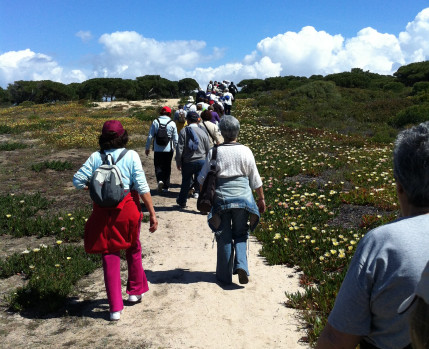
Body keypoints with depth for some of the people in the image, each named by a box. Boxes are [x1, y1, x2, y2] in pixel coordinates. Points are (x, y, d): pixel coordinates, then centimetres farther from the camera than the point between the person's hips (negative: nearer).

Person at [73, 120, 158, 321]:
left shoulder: (95, 157, -1)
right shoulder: (131, 156, -6)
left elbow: (77, 181, -5)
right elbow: (142, 187, -10)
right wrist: (152, 213, -6)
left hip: (103, 211, 1)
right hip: (128, 208, 0)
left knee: (109, 255, 9)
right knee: (133, 249, 22)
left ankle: (115, 308, 10)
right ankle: (136, 290, 39)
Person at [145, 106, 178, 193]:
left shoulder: (155, 122, -2)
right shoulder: (172, 123, -3)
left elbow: (150, 136, -1)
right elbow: (176, 139, -1)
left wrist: (147, 148, 8)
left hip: (157, 150, 0)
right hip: (168, 150, 0)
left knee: (158, 166, 10)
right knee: (167, 167, 11)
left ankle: (160, 180, -17)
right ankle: (166, 187, 15)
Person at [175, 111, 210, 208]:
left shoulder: (184, 131, -7)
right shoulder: (203, 132, 0)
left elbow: (179, 148, -9)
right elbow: (208, 150, 4)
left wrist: (178, 163, 1)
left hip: (188, 162, 0)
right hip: (201, 161, 0)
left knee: (186, 182, 15)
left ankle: (182, 201, 33)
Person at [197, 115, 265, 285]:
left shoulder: (215, 152, -6)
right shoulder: (245, 151, -3)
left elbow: (203, 178, 1)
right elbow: (255, 179, 3)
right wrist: (261, 199, 15)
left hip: (222, 197, -1)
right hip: (243, 197, 1)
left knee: (224, 237, 10)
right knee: (240, 234, 17)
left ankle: (225, 275, 18)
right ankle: (241, 265, -3)